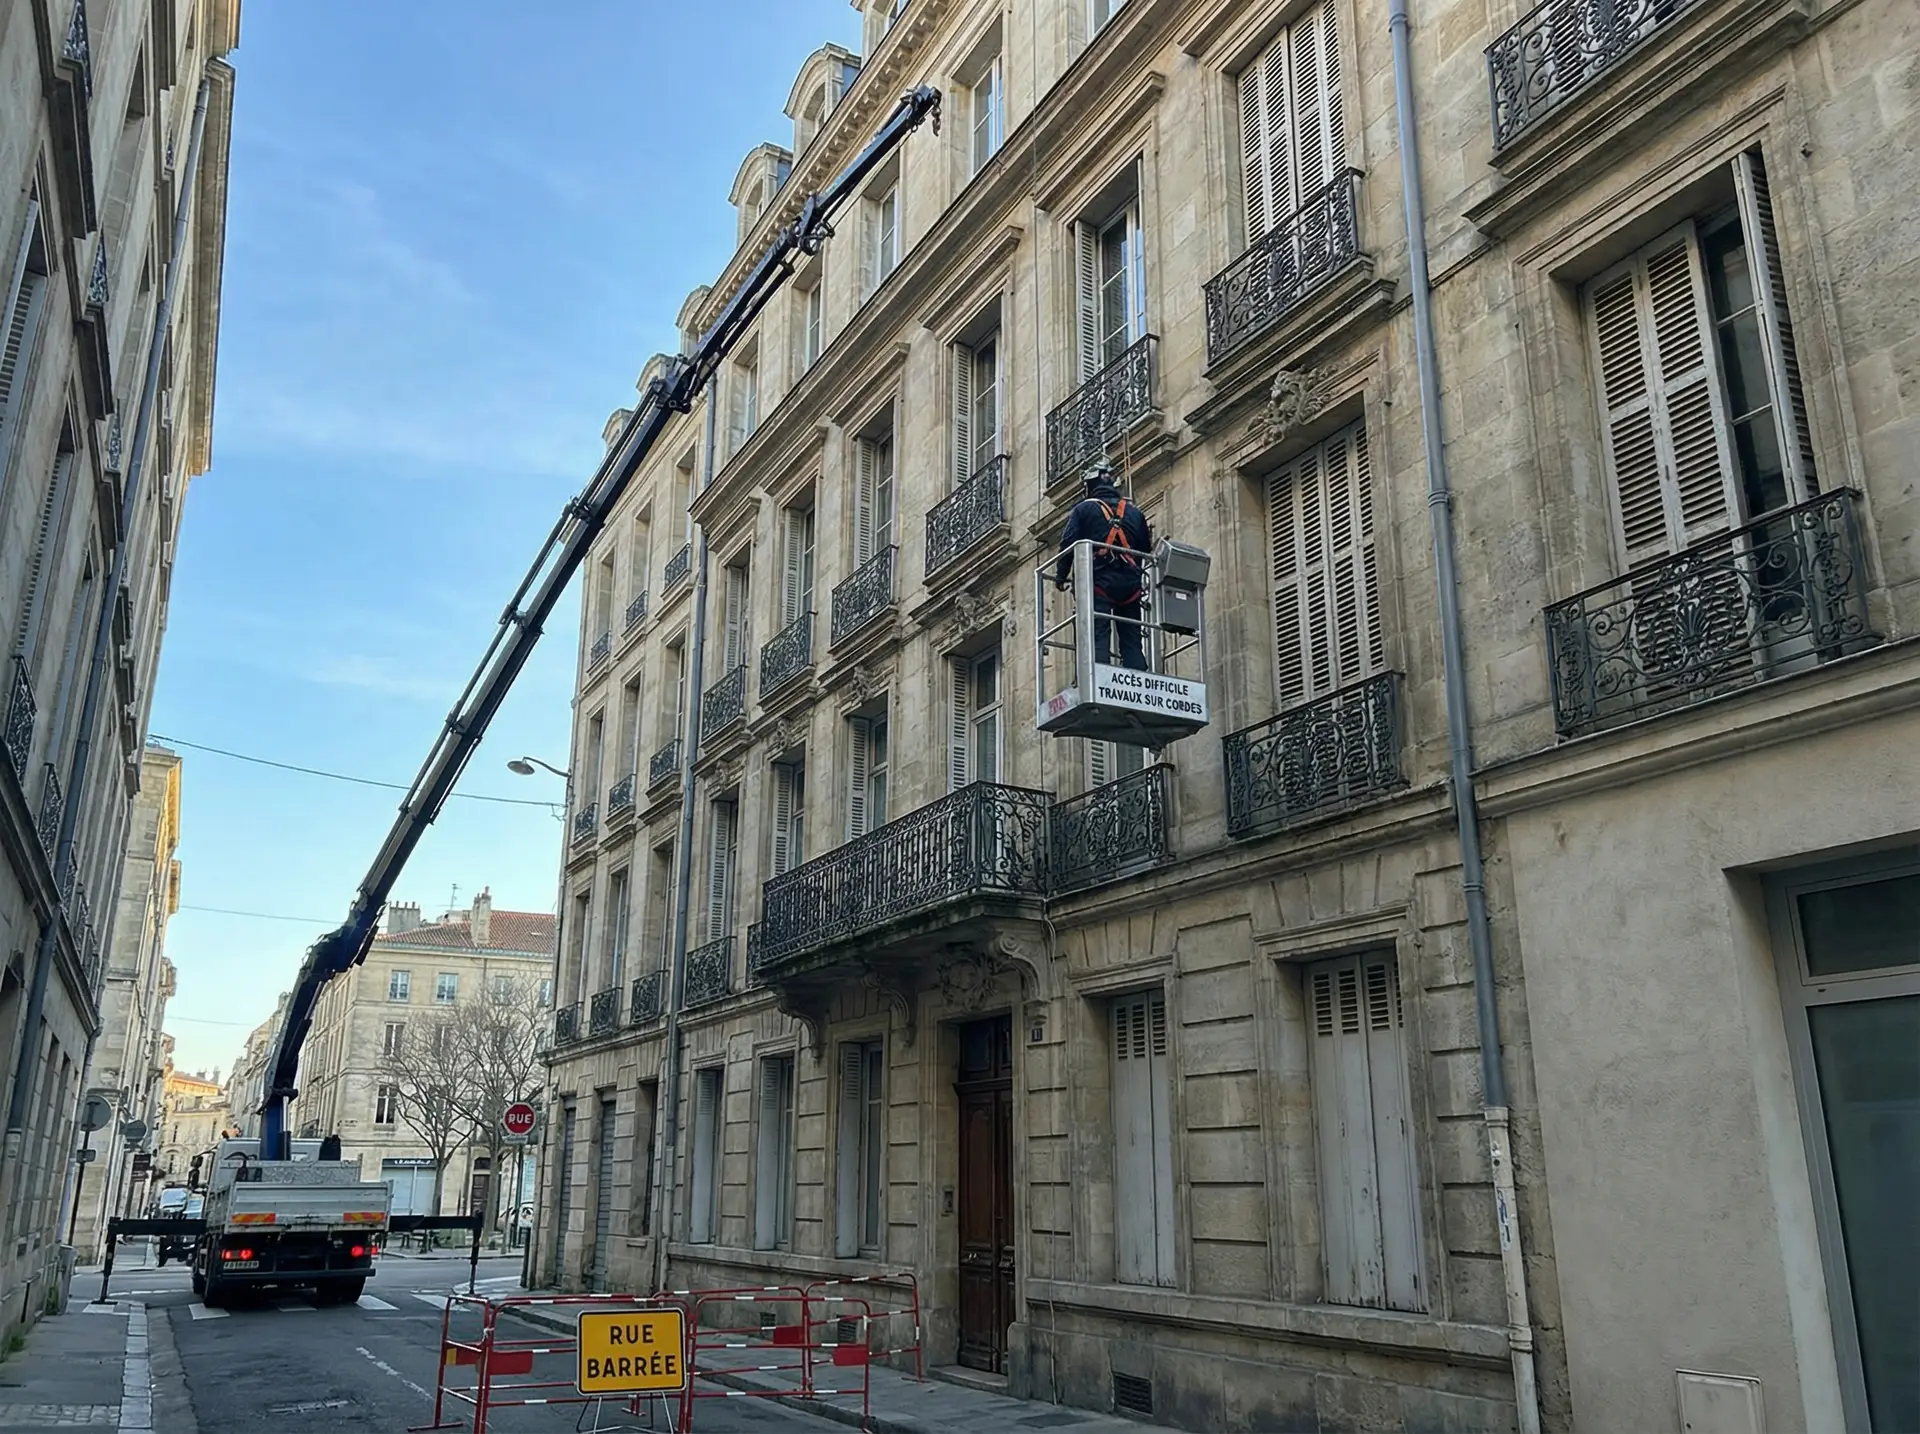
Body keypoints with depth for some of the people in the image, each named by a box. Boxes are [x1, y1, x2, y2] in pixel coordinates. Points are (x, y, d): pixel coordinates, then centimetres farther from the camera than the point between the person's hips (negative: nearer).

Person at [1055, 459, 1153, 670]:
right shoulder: (1134, 512, 19)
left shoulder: (1083, 509, 7)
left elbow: (1068, 544, 0)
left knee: (1098, 637, -10)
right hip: (1130, 584, 3)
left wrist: (1060, 576, 9)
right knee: (1132, 640, 4)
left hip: (1099, 581, -3)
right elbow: (1146, 550, 20)